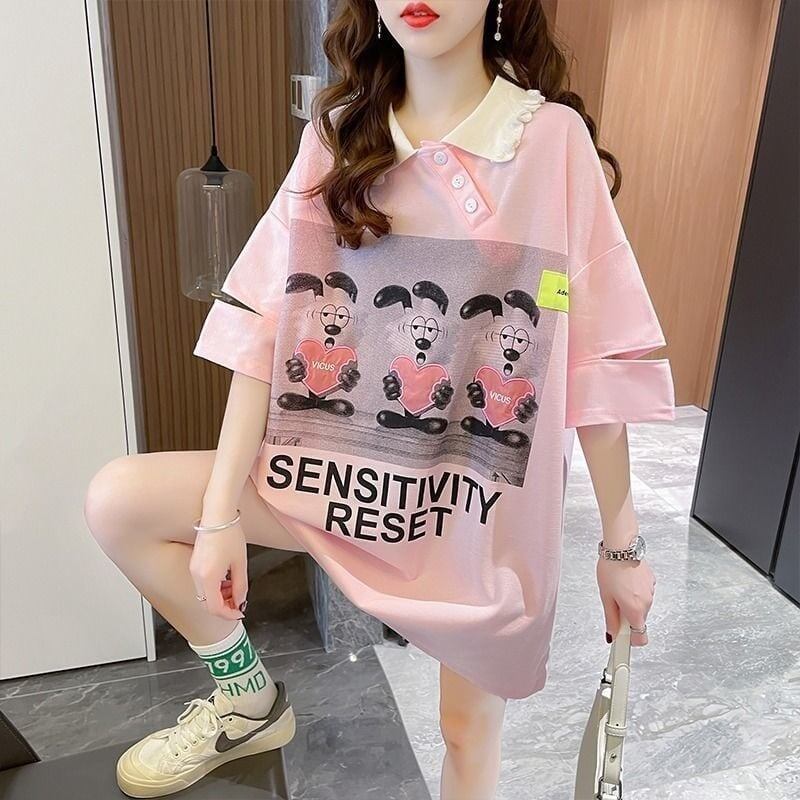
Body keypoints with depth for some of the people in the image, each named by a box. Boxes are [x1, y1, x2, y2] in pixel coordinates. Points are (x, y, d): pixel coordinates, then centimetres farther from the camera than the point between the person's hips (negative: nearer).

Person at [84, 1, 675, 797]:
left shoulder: (553, 139, -10)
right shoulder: (335, 137, 0)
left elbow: (599, 362, -9)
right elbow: (266, 324, -6)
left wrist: (621, 545, -3)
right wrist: (221, 510, -9)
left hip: (484, 507, -2)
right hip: (339, 470, 3)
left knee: (469, 728, 13)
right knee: (116, 500, -6)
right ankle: (247, 695, 18)